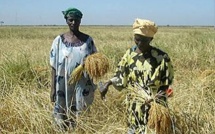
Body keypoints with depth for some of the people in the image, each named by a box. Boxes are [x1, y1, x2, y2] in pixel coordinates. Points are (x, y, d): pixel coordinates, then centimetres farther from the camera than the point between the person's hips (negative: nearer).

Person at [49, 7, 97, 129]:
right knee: (63, 118, 7)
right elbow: (54, 66, 0)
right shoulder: (59, 40, -2)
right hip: (64, 86, -1)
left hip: (83, 86, 1)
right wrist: (53, 88, -2)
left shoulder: (88, 40, 1)